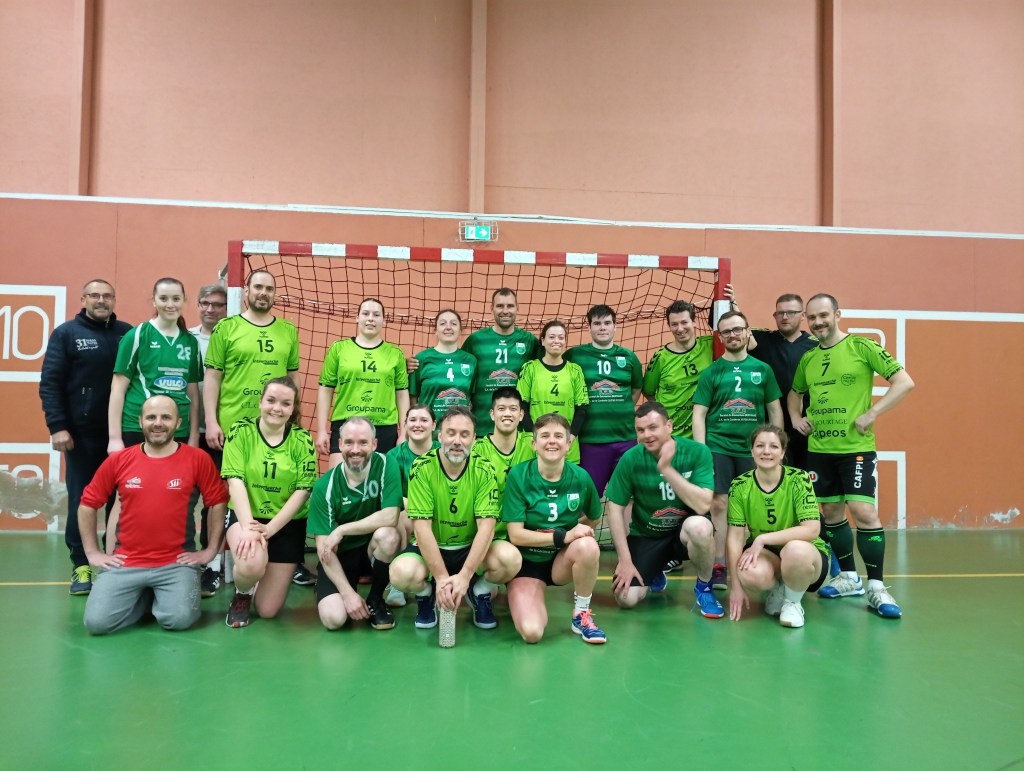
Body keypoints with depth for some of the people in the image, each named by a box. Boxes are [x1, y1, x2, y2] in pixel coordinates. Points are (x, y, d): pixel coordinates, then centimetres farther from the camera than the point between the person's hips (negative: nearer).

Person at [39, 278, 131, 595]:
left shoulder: (128, 334, 6)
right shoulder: (66, 333, 1)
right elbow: (50, 383, -3)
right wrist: (57, 426, -12)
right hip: (82, 433, -2)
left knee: (121, 500, 7)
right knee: (81, 501, 3)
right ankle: (82, 566, 12)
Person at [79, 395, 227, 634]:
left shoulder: (198, 459, -4)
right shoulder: (118, 460, 1)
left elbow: (218, 503, 2)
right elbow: (87, 505, 10)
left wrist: (210, 550, 0)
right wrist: (92, 553, 6)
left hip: (176, 562, -2)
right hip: (125, 562, 2)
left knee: (179, 618, -23)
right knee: (97, 621, -16)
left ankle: (161, 598, 14)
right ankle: (145, 597, 16)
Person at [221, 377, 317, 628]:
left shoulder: (302, 440, -4)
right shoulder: (241, 430, -6)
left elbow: (302, 491, -7)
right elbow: (235, 481, -14)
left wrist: (269, 529, -17)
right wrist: (248, 527, -26)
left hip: (288, 525, 1)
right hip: (246, 517, -1)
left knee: (268, 610, 1)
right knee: (251, 565, -36)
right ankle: (241, 594, 3)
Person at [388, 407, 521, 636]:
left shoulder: (484, 471, -11)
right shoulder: (422, 468, -14)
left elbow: (486, 526, -17)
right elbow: (422, 527, -19)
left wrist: (464, 576, -27)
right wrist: (441, 577, -26)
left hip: (471, 548, 1)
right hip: (430, 549, -1)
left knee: (510, 558, -29)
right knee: (401, 573, -33)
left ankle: (479, 593, 6)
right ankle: (426, 595, 6)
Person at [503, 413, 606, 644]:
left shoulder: (580, 477, -9)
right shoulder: (518, 475, -15)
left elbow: (594, 519, 12)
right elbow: (516, 535, -17)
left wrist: (576, 528, -5)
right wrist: (564, 536, -25)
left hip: (563, 560, 2)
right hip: (527, 562, -2)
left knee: (588, 545, -33)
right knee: (531, 632, -24)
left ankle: (581, 615, -7)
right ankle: (518, 595, 13)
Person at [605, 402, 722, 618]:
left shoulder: (697, 452, -17)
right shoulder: (631, 459, -14)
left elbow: (703, 505, -27)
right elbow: (615, 509, -8)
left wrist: (667, 469, -33)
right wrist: (625, 560, -12)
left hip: (685, 530, -2)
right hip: (645, 535, 2)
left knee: (700, 526, -37)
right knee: (626, 598, -15)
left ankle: (704, 587, -7)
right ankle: (654, 574, 22)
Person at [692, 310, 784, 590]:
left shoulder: (763, 370, 7)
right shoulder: (711, 372, 3)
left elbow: (775, 411, 11)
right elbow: (699, 414, 1)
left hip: (752, 449, 2)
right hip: (718, 447, -1)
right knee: (718, 504, -4)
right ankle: (718, 567, 5)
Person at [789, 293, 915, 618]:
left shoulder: (861, 346, -6)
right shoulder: (808, 358, 10)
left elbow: (904, 382, -9)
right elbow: (795, 392, 28)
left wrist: (870, 414, -15)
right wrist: (795, 417, 9)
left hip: (856, 447, -6)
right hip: (818, 448, 6)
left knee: (863, 511, -12)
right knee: (831, 512, 11)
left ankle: (876, 587, -1)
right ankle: (849, 578, 25)